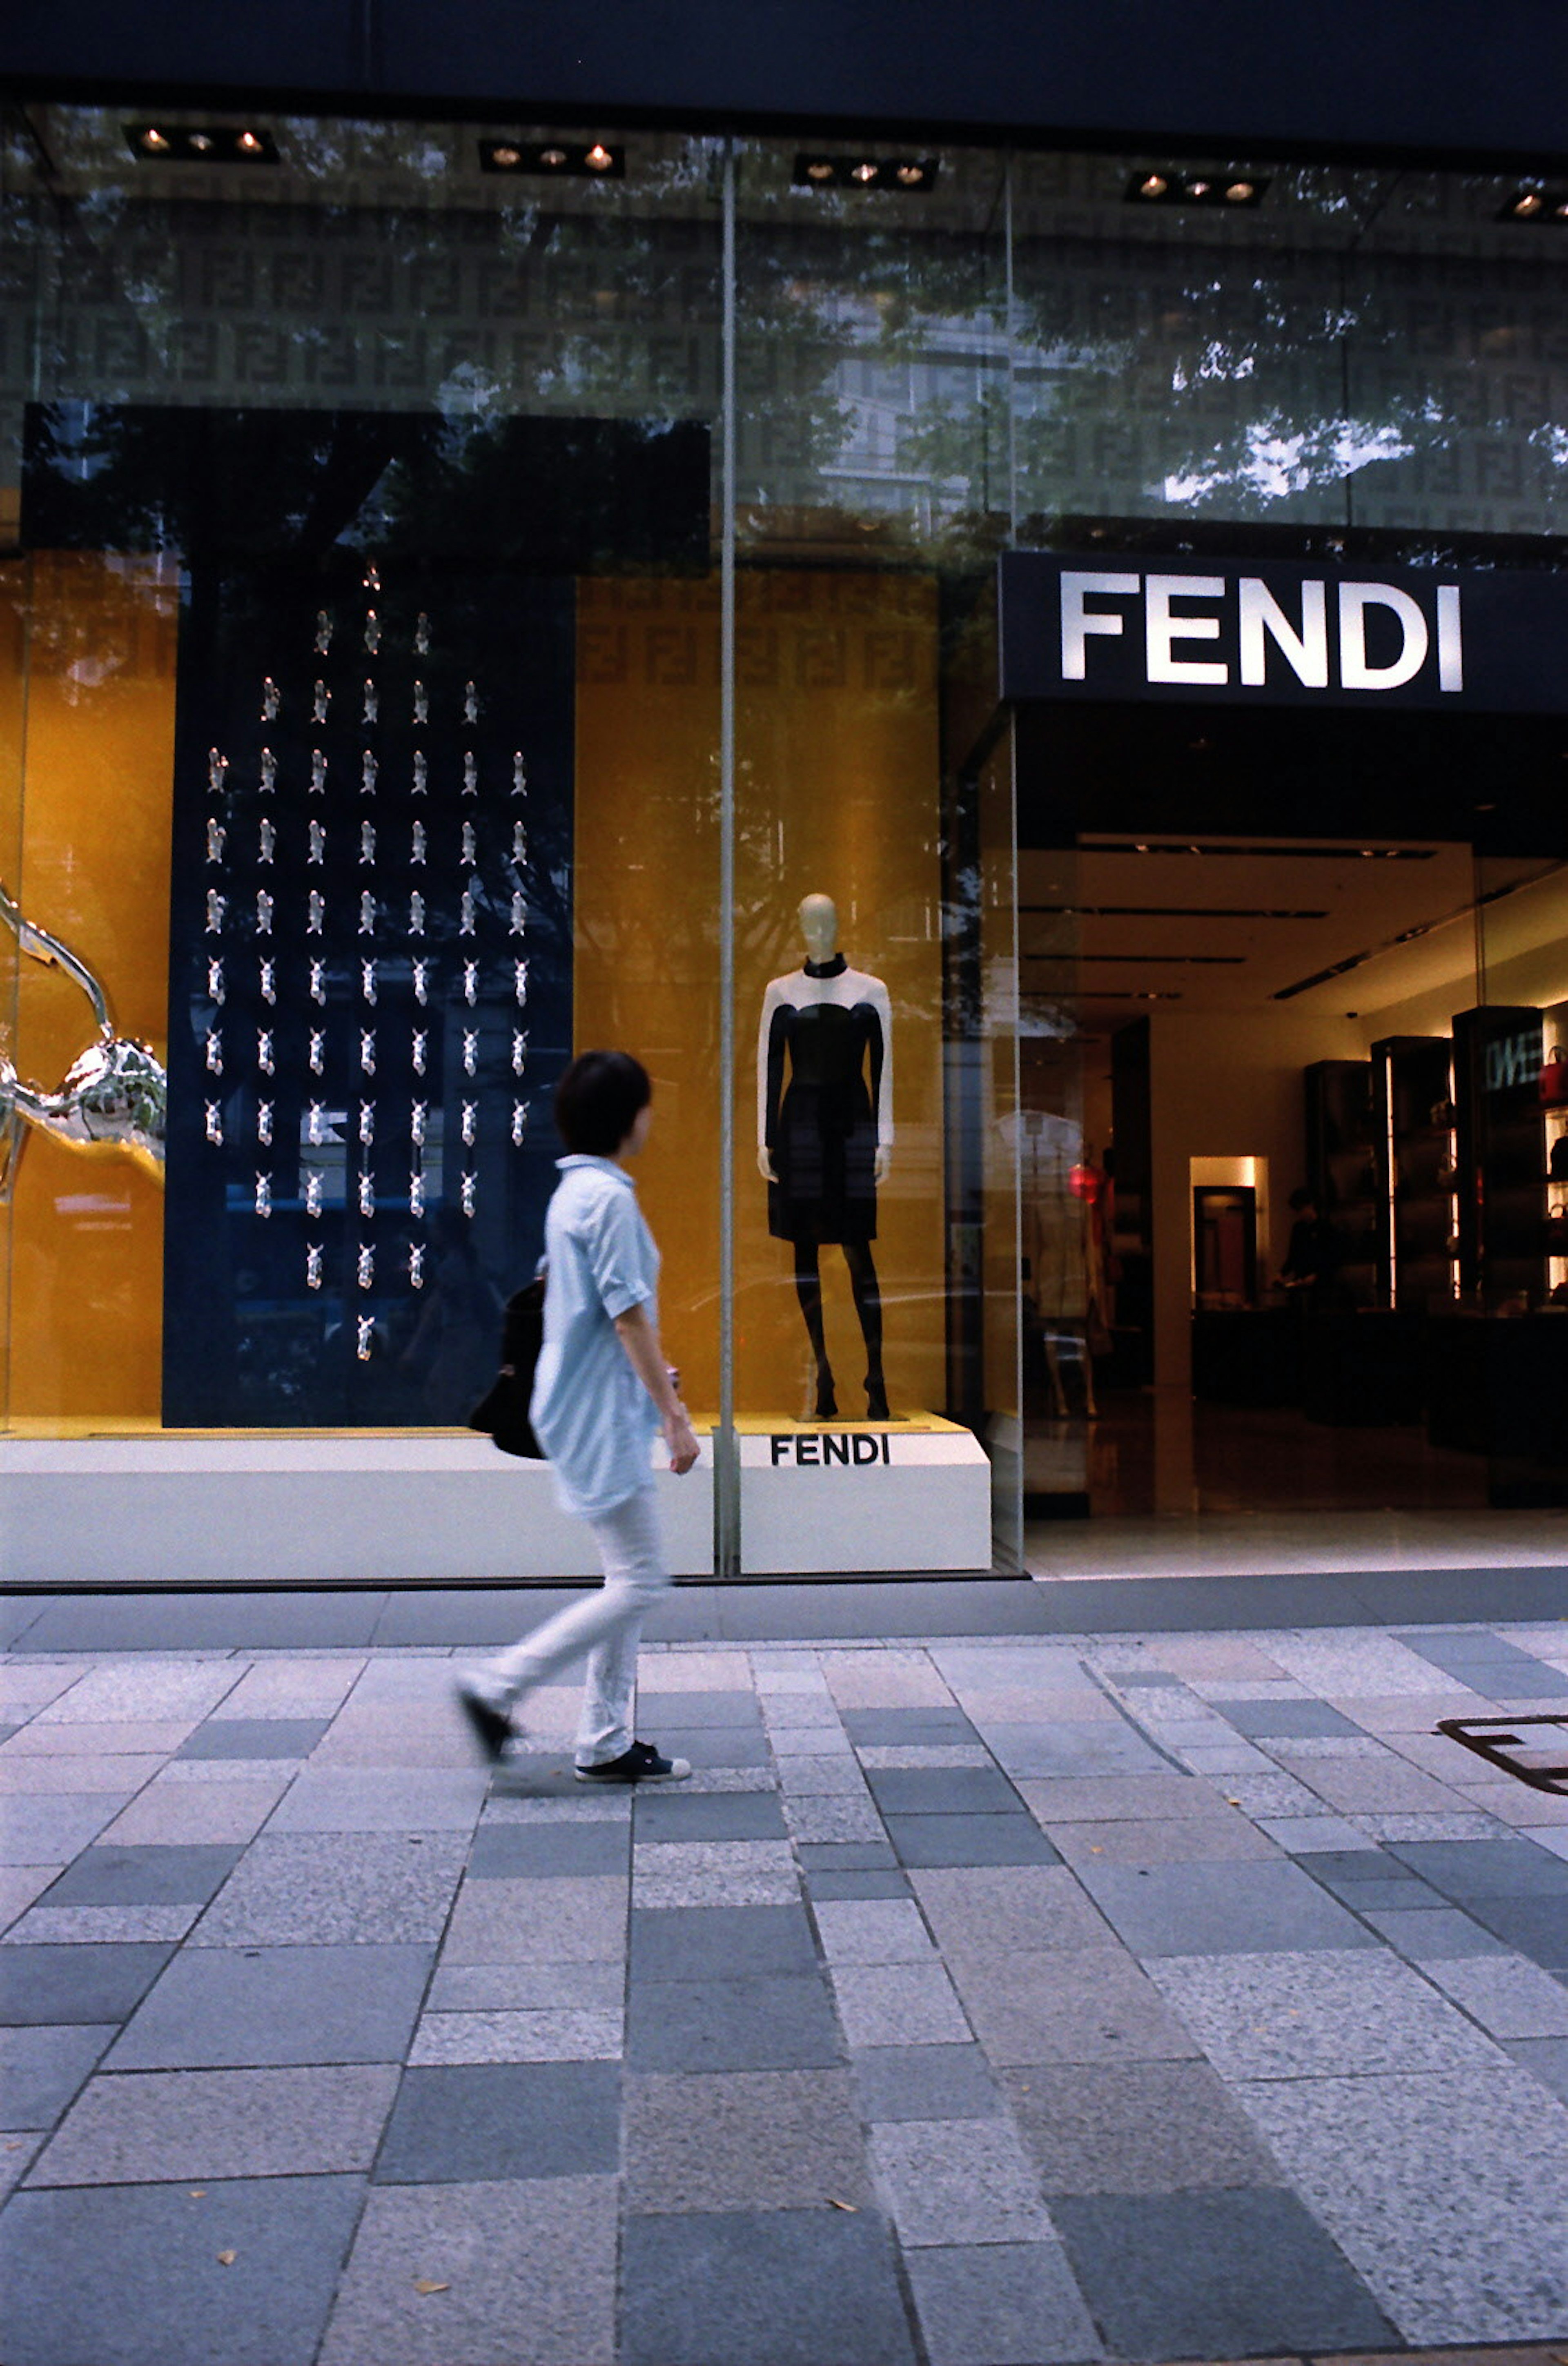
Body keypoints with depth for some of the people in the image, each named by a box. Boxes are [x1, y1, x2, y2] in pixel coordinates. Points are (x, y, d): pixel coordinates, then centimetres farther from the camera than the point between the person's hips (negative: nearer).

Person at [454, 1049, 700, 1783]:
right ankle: (497, 1687, 3)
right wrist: (675, 1417, -16)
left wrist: (660, 1396, 24)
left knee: (629, 1581, 14)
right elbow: (629, 1316, -20)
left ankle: (606, 1743, 20)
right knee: (639, 1582, -3)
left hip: (593, 1410, 10)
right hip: (600, 1416, -10)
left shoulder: (576, 1191, 14)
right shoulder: (608, 1197, -17)